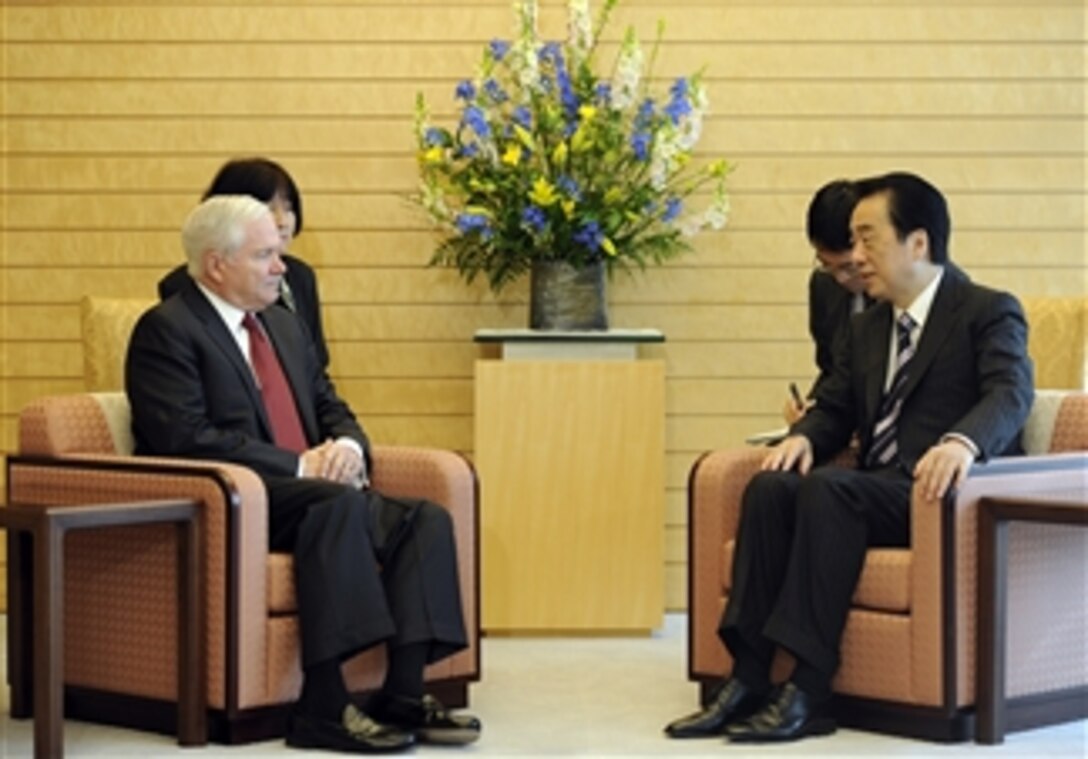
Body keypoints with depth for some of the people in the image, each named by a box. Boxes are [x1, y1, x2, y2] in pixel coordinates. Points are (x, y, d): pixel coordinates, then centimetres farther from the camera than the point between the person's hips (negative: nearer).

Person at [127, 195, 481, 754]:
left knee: (426, 519, -14)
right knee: (337, 504, -35)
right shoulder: (166, 330, -5)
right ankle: (322, 706, -36)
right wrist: (300, 466, -19)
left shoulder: (285, 326, 21)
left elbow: (332, 409, 22)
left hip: (311, 493, 8)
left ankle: (404, 694, -23)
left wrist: (347, 447, -4)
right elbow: (186, 438, -17)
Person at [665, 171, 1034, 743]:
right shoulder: (867, 328, 22)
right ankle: (746, 680, -28)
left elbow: (1011, 393, -18)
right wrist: (804, 436, -5)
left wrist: (962, 443, -41)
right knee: (770, 486, -22)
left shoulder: (989, 312, -1)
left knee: (827, 486, -32)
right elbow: (834, 408, 22)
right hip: (875, 491, 7)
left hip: (941, 496, -7)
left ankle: (808, 692, -34)